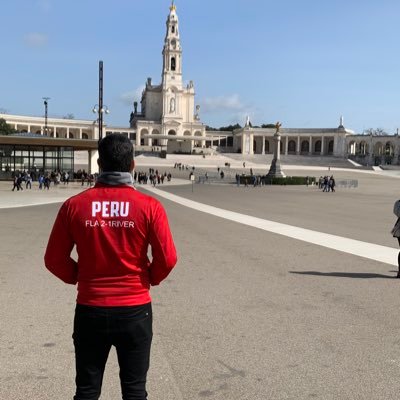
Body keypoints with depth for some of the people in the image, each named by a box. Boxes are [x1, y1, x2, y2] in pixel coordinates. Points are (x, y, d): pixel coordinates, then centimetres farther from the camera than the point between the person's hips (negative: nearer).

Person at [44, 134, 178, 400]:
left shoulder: (74, 205, -7)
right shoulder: (149, 206, -11)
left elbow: (54, 260, -2)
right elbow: (167, 260, -10)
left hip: (90, 310, 1)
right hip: (135, 310, -1)